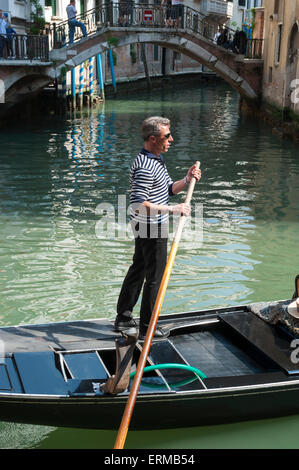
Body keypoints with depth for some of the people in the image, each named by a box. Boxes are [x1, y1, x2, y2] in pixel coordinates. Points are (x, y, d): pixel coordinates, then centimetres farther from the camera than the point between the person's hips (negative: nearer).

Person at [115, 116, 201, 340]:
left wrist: (186, 180, -5)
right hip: (152, 229, -11)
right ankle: (147, 328, 12)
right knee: (155, 277, 0)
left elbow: (169, 188, 13)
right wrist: (172, 209, -28)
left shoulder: (157, 159, 9)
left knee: (138, 269, 19)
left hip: (145, 228, 11)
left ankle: (123, 317, 32)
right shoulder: (145, 167, -24)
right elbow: (139, 204, -30)